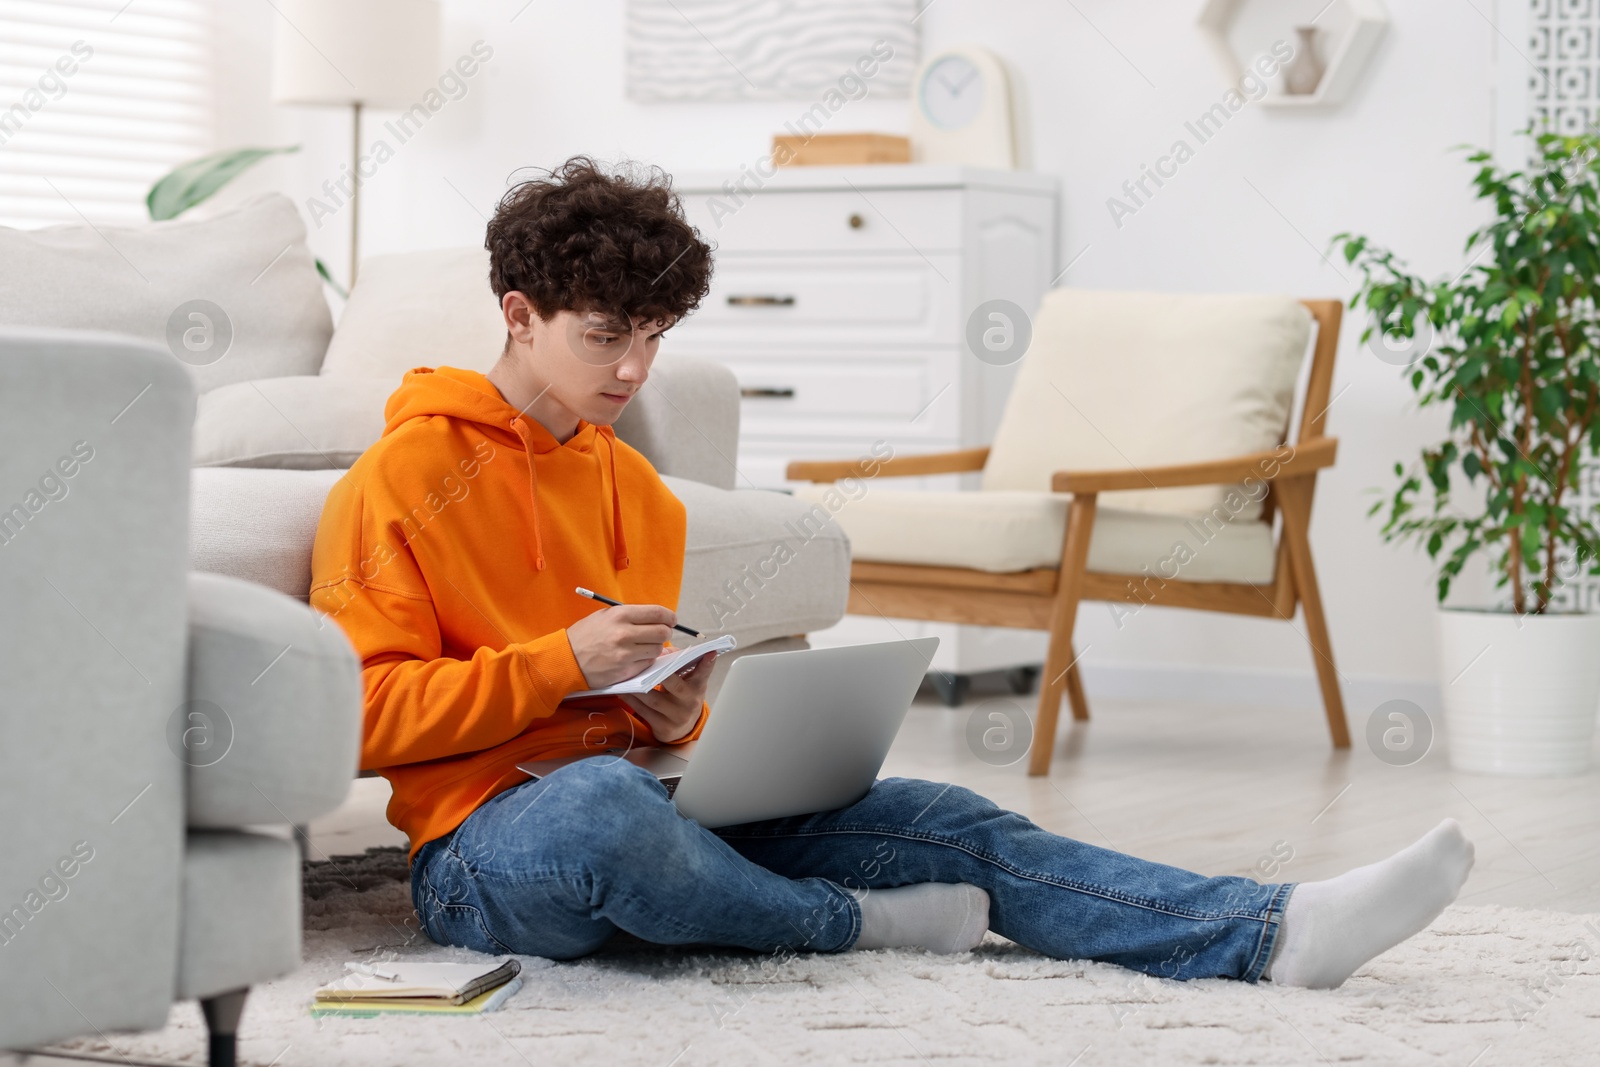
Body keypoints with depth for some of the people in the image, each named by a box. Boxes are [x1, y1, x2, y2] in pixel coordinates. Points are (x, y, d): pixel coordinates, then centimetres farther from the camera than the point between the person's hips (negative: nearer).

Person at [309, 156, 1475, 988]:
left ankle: (1271, 930, -18)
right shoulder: (403, 480, -5)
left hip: (652, 804, 7)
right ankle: (847, 921, -15)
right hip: (486, 845, -7)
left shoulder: (634, 489, 19)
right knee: (602, 804, -43)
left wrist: (677, 709, 1)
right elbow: (361, 716, -13)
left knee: (940, 821, -9)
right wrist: (560, 662, -17)